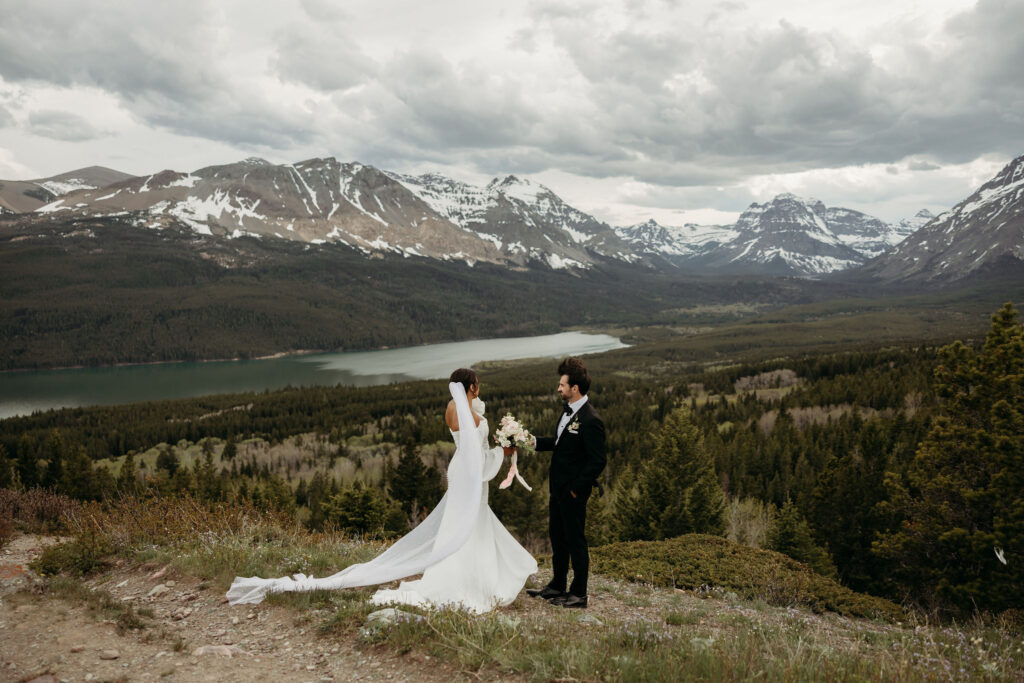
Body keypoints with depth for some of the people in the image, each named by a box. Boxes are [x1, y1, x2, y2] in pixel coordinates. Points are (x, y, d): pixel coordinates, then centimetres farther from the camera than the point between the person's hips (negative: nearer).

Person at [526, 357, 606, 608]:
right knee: (557, 536, 20)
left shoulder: (590, 420, -23)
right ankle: (557, 586, 35)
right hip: (558, 486, 10)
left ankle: (579, 593, 18)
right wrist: (534, 441, 9)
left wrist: (577, 487, -18)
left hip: (573, 491, -10)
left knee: (575, 540, 3)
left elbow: (598, 460, -23)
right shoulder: (568, 410, 6)